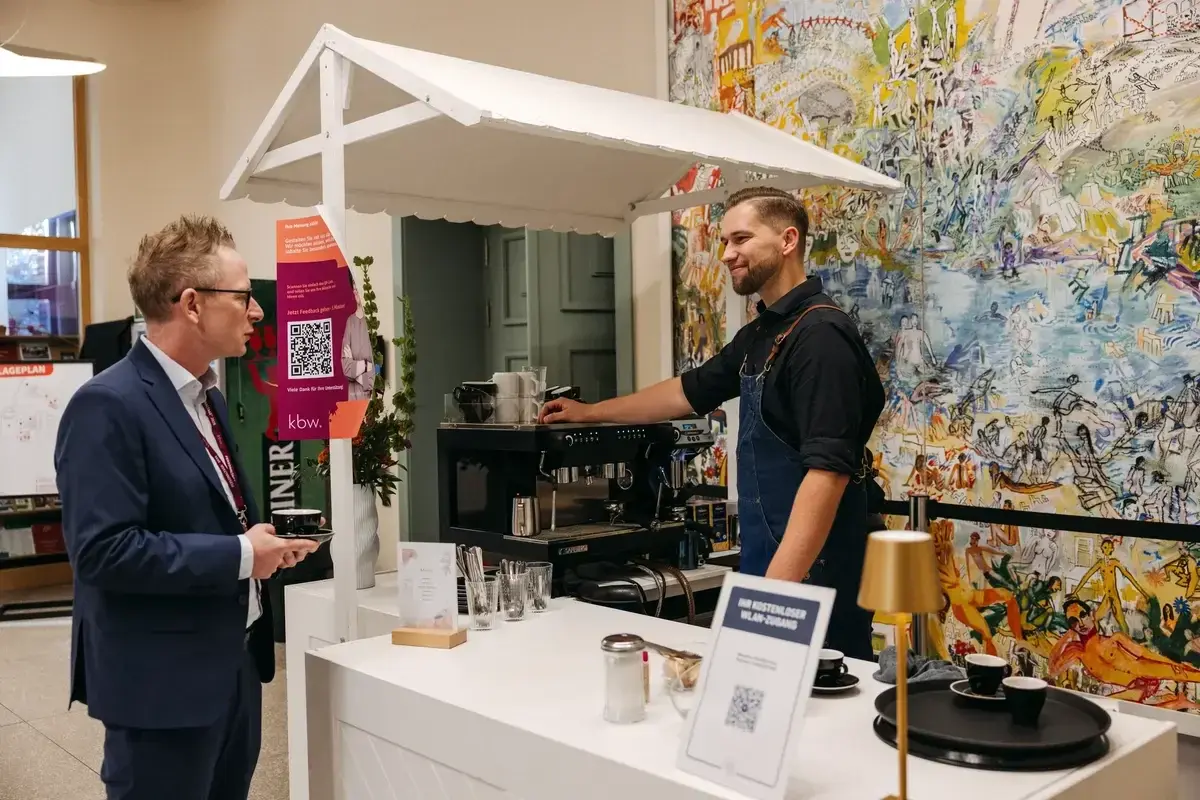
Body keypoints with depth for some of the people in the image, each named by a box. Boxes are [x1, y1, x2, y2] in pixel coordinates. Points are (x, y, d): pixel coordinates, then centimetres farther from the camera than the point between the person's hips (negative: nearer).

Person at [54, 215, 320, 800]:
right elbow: (103, 549, -26)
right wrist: (239, 555, -21)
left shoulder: (206, 397, 10)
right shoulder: (108, 406, -19)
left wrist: (262, 538, 1)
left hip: (233, 662, 9)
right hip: (162, 680, -9)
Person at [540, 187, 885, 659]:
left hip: (810, 572, -8)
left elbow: (829, 471, -24)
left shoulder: (820, 334, -16)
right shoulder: (759, 335, 13)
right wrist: (589, 413, 33)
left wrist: (779, 587, -29)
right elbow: (691, 391, 26)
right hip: (766, 560, 9)